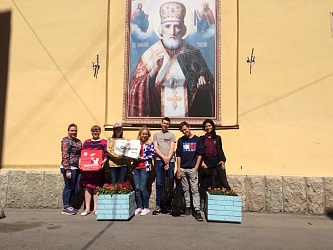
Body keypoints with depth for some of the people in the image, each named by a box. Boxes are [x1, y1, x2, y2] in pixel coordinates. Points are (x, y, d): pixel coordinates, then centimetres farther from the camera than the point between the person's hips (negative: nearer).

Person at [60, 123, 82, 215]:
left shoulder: (78, 141, 14)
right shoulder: (66, 141, -10)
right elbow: (65, 156, -16)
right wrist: (67, 170, -20)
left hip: (76, 168, 8)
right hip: (69, 168, -8)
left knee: (74, 188, 12)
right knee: (68, 187, 0)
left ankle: (70, 206, 25)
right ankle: (66, 208, 12)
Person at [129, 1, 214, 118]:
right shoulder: (150, 54, -4)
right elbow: (135, 88, -7)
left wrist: (202, 84, -14)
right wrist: (153, 71, -21)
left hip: (188, 113, 1)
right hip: (157, 114, -1)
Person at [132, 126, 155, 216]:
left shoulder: (150, 143, 6)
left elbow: (152, 155, -4)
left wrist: (142, 158, -11)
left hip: (145, 167, -4)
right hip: (135, 167, 4)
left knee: (142, 188, -9)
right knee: (137, 188, 2)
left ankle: (146, 208, 4)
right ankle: (139, 207, 14)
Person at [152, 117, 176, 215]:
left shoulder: (171, 135, 13)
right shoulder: (156, 135, 14)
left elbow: (172, 149, 4)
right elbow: (156, 148, 4)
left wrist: (168, 159, -9)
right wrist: (163, 157, -11)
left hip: (170, 161, 0)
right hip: (159, 160, 0)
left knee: (170, 184, 1)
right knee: (159, 183, -2)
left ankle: (168, 205, 10)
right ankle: (158, 206, 3)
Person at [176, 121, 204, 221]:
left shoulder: (197, 140, 3)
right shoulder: (180, 140, 8)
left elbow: (200, 154, 2)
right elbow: (178, 156, 7)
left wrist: (196, 168, -5)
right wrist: (178, 170, 1)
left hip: (192, 169, -3)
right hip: (182, 169, 3)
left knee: (195, 190, -5)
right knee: (185, 189, 10)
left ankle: (197, 210, -5)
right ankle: (188, 207, 20)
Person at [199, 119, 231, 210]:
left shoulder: (217, 138, 14)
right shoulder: (202, 139, 10)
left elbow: (220, 150, 15)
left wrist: (223, 161, 3)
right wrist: (202, 162, -5)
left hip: (217, 161, 1)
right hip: (206, 163, -1)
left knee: (224, 182, -10)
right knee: (206, 184, 0)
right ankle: (203, 203, 8)